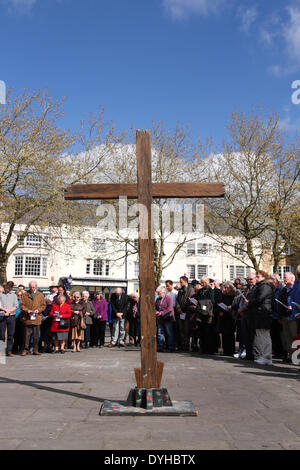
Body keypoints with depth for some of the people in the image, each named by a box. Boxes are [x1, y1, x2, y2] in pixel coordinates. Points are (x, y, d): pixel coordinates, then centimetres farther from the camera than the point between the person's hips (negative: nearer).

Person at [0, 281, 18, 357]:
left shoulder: (14, 295, 14)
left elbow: (16, 306, 3)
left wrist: (9, 312, -11)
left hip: (11, 316, 1)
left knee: (11, 334, 0)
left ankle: (9, 351, 4)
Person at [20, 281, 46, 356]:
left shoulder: (40, 295, 12)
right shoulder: (25, 295, 8)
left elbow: (43, 305, 10)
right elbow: (21, 305, 4)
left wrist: (38, 310, -7)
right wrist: (27, 310, -13)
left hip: (37, 318, 1)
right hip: (27, 318, -1)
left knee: (36, 335, 4)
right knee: (27, 334, -1)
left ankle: (35, 350, 11)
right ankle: (25, 349, 7)